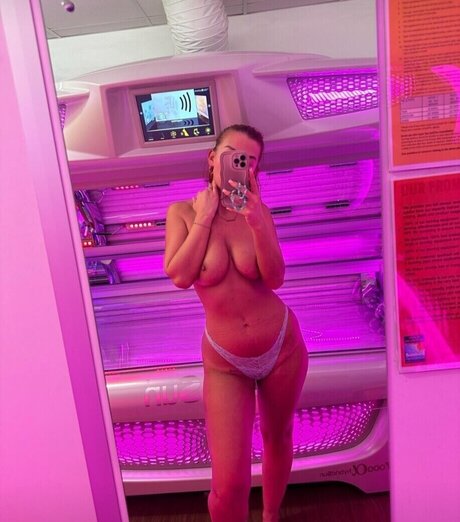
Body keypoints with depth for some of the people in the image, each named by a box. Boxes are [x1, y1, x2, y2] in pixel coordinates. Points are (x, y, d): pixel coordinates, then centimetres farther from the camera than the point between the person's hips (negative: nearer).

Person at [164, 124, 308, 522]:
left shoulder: (258, 210, -5)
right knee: (229, 484, -5)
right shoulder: (183, 212, -6)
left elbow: (275, 279, -13)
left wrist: (257, 223, -26)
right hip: (225, 361, -1)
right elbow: (180, 276, -18)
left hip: (282, 346, 2)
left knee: (278, 439, 23)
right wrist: (206, 214, -16)